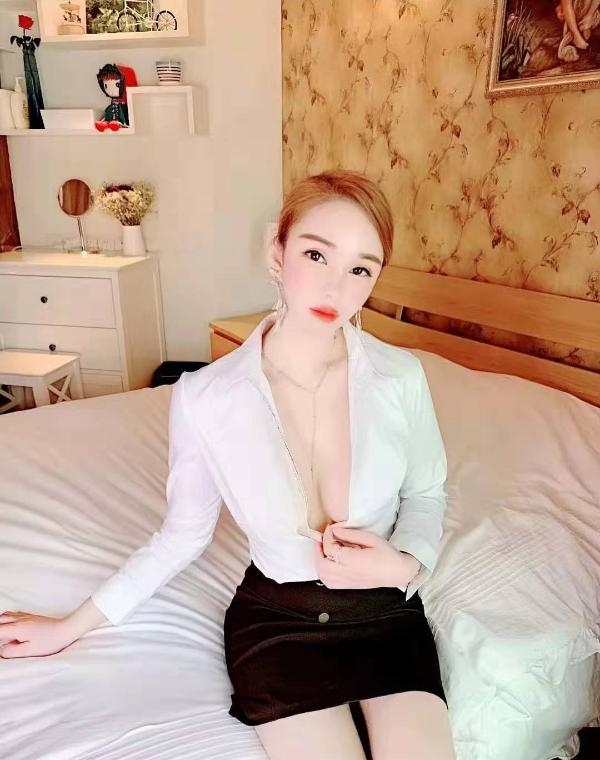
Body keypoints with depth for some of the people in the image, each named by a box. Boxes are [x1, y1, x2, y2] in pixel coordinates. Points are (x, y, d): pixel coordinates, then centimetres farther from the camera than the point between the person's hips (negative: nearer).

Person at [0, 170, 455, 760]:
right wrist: (70, 627, 5)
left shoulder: (401, 377, -15)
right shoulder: (203, 398, -18)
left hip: (385, 608, 2)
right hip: (276, 620, -1)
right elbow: (184, 533, -2)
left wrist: (403, 564, -17)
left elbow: (425, 493, 3)